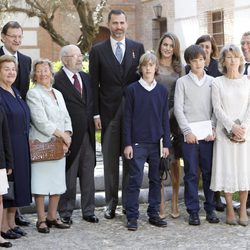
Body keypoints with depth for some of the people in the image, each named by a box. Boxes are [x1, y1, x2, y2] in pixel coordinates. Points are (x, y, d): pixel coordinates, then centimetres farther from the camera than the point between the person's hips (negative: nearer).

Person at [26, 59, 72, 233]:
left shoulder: (58, 94, 17)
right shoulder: (33, 94, -6)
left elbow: (66, 118, 14)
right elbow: (40, 121, -14)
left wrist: (67, 135, -5)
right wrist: (61, 135, -13)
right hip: (41, 145, -6)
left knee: (58, 182, 8)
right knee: (41, 183, -2)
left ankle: (52, 217, 18)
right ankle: (41, 219, 6)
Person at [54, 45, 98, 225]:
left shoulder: (86, 78, 12)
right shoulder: (57, 80, -12)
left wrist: (94, 119, 7)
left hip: (87, 134, 6)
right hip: (70, 135, -6)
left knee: (88, 175, 11)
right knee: (69, 176, 4)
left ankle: (88, 211, 21)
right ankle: (66, 213, 16)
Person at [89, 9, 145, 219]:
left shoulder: (138, 48, 7)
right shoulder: (98, 50, 3)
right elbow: (94, 84, 2)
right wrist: (95, 114, -5)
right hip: (109, 112, -1)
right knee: (110, 160, 5)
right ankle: (111, 202, 13)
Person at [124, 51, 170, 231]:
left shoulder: (162, 91, 7)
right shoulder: (132, 89, 0)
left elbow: (165, 119, 8)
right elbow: (128, 118, 0)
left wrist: (166, 143, 2)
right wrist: (128, 143, -5)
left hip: (156, 142, 3)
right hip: (138, 142, -3)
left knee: (156, 180, 8)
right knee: (135, 179, -3)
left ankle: (154, 214, 18)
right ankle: (132, 217, 3)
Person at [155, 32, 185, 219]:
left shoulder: (180, 68, 11)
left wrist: (170, 114, -1)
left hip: (174, 117, 2)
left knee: (175, 162, 4)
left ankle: (175, 204, 13)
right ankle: (161, 205, 4)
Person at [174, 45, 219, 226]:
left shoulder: (212, 82, 9)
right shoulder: (182, 82, 5)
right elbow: (178, 109, 0)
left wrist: (213, 129, -5)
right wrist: (187, 131, -8)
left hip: (208, 134, 1)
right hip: (190, 133, -1)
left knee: (209, 172, 5)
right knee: (191, 173, 2)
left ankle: (210, 208, 16)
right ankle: (193, 211, 9)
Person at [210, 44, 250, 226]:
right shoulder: (217, 83, 2)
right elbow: (217, 109, -3)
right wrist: (232, 127, -14)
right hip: (225, 132, -1)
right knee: (227, 170, -1)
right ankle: (230, 210, 9)